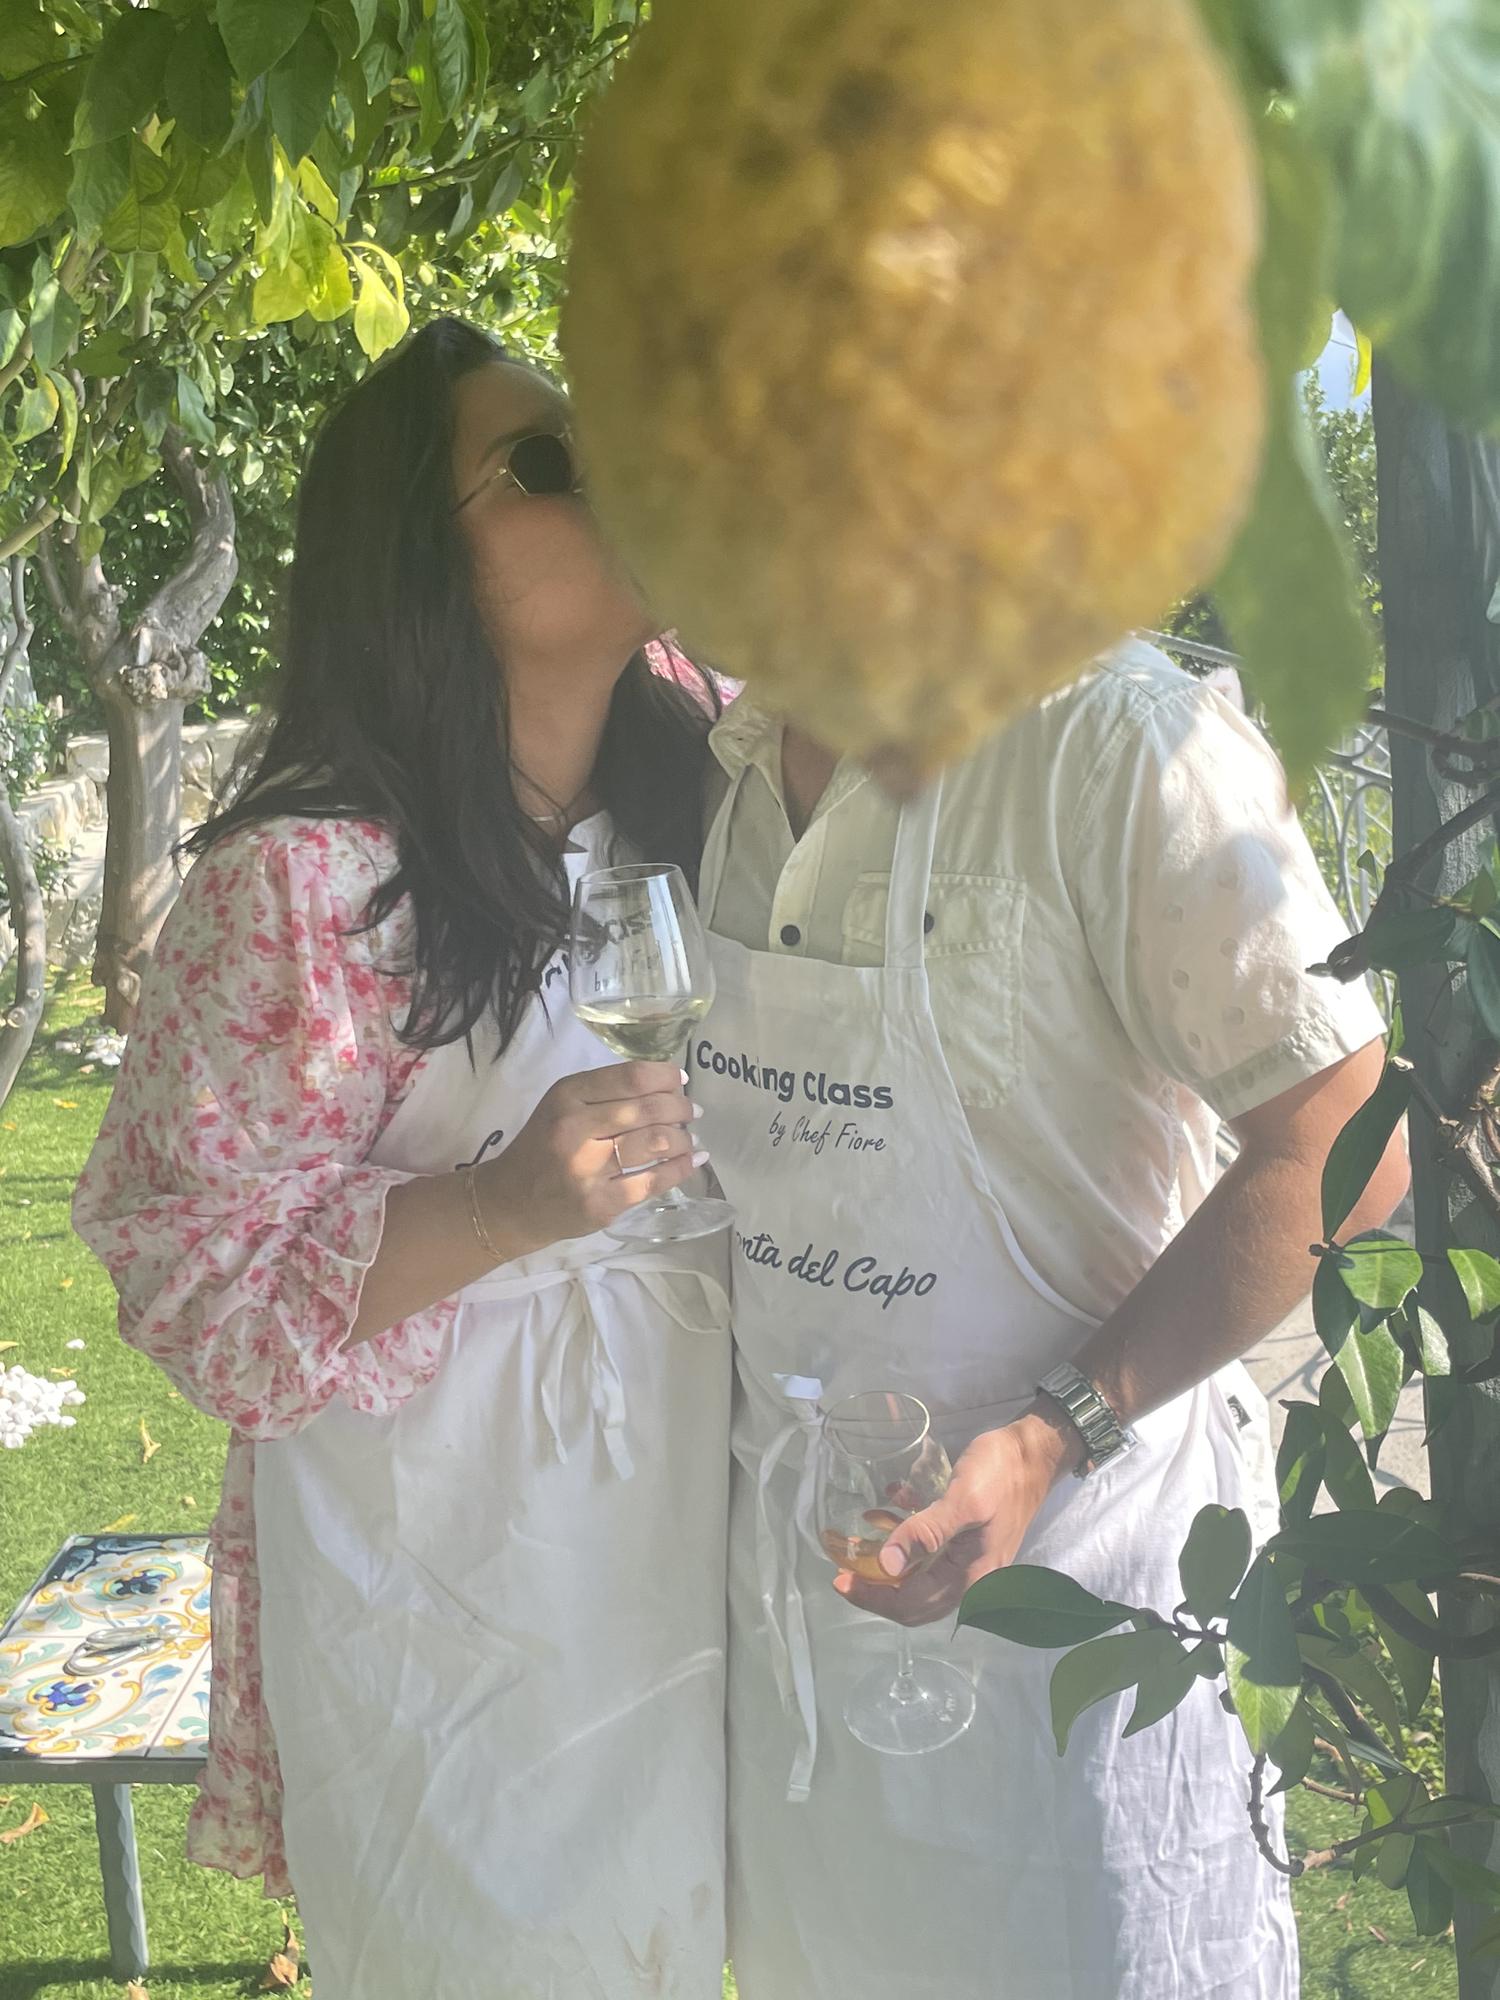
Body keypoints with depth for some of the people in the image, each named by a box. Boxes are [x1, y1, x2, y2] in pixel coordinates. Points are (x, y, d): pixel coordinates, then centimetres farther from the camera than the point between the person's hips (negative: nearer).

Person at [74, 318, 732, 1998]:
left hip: (687, 1541, 6)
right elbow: (195, 1288, -17)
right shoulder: (308, 881, -21)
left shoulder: (683, 799, -1)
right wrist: (504, 1206, -30)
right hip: (452, 1602, -6)